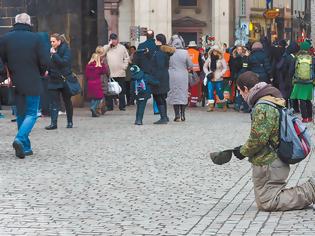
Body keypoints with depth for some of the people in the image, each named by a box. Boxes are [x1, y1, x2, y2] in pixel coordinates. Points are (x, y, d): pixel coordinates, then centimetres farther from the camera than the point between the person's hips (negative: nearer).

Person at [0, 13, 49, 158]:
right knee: (31, 114, 3)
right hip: (32, 84, -3)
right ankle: (20, 139, -20)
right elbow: (44, 61, -8)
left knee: (21, 115, 15)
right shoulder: (35, 38, -9)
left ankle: (25, 147, 16)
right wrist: (41, 73, 12)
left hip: (15, 84, 3)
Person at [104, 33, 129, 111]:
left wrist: (124, 66, -2)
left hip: (120, 73, 0)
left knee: (121, 91, 3)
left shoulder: (122, 47, 7)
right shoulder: (107, 48, 8)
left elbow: (127, 58, 10)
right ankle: (109, 106, 6)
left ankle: (122, 106, 9)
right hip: (110, 73, 0)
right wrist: (109, 45, -10)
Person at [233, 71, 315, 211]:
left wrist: (243, 152, -6)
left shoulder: (262, 108, -21)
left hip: (268, 165, -10)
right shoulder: (275, 100, 13)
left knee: (266, 203, -4)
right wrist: (244, 148, 15)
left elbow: (258, 139, -24)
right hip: (278, 161, 10)